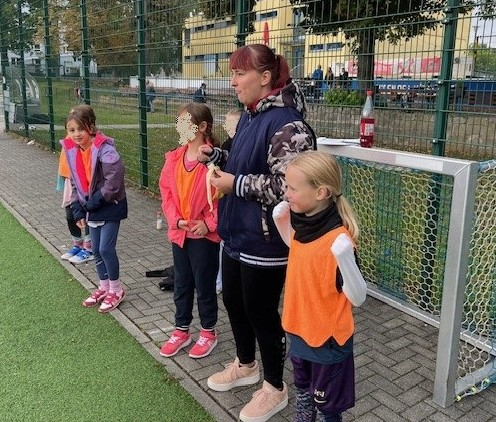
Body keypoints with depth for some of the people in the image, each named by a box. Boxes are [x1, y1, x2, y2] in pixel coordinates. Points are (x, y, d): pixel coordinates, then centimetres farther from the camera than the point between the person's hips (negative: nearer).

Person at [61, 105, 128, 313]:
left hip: (111, 206, -7)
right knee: (96, 250, 14)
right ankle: (104, 286, 32)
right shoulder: (72, 151, 0)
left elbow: (112, 184, -25)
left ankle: (116, 290, 15)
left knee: (106, 249, -4)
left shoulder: (105, 151, -23)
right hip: (92, 208, 7)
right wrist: (78, 209, 2)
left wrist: (92, 203, -17)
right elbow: (75, 182, 8)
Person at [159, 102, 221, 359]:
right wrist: (175, 219, -8)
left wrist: (209, 223, -19)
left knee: (204, 285, 9)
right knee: (181, 284, 18)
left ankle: (208, 332, 28)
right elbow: (166, 191, 5)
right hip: (179, 232, 6)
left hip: (204, 234, -6)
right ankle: (181, 331, 34)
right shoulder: (174, 158, 3)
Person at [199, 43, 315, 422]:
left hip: (266, 240, -9)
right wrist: (216, 156, 4)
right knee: (233, 299, 21)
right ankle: (245, 365, 46)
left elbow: (287, 186, -28)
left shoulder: (287, 124, -22)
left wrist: (235, 184, -23)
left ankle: (275, 388, 30)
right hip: (237, 232, 9)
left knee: (261, 310, 6)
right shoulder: (249, 115, 9)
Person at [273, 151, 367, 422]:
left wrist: (345, 258, -41)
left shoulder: (338, 239, -29)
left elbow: (357, 298, -24)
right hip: (300, 330, 7)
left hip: (328, 338, -7)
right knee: (303, 390, 29)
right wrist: (281, 222, 0)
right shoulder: (303, 223, -5)